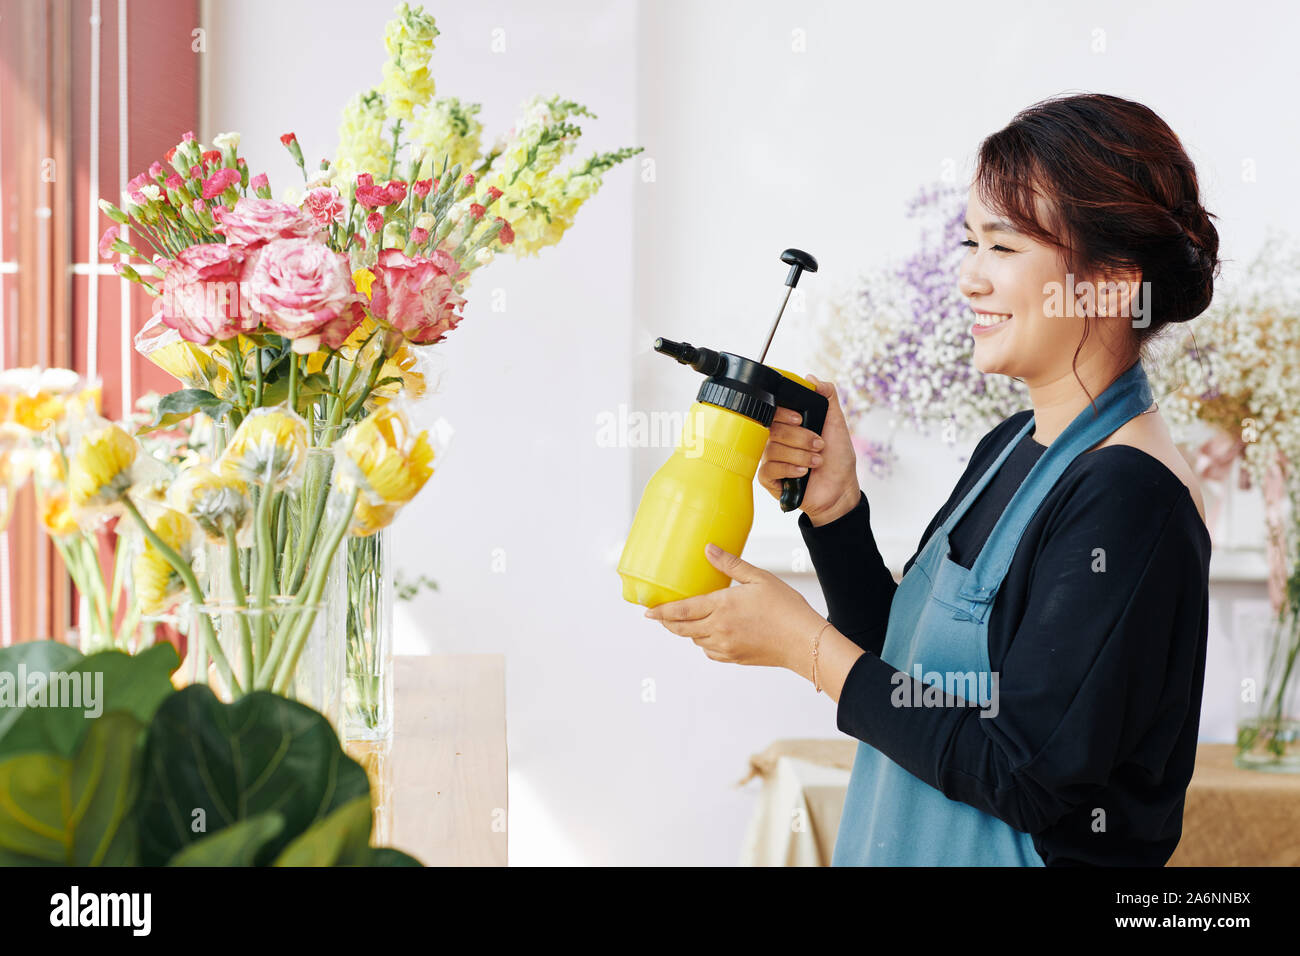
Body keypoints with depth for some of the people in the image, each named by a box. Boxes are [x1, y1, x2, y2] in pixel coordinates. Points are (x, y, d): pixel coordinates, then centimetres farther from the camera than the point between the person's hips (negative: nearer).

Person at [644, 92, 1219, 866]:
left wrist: (804, 643, -19)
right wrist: (833, 507, -6)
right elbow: (909, 672, 7)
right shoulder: (1013, 447, 4)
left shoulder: (1130, 498, -23)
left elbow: (1028, 779, -25)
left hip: (1030, 853, -8)